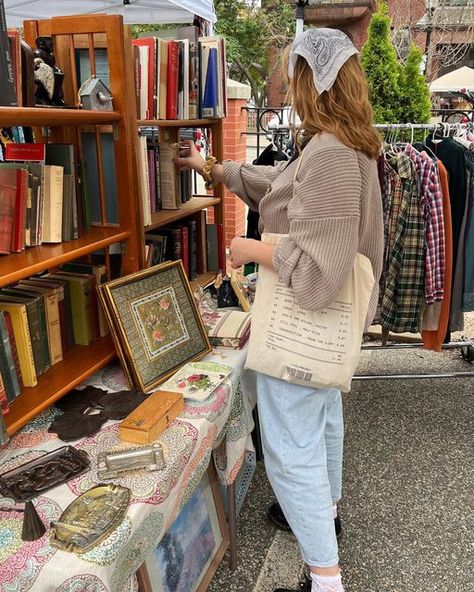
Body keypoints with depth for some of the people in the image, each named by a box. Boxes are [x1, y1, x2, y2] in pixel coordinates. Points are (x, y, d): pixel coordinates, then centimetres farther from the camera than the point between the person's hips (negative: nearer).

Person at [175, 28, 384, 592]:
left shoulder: (330, 155, -27)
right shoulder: (346, 147, 7)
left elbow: (317, 273, -32)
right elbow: (276, 183, 21)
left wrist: (254, 250, -16)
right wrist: (211, 168, 28)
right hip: (326, 324, 11)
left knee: (290, 449, 1)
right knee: (322, 413, 27)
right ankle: (323, 508, 51)